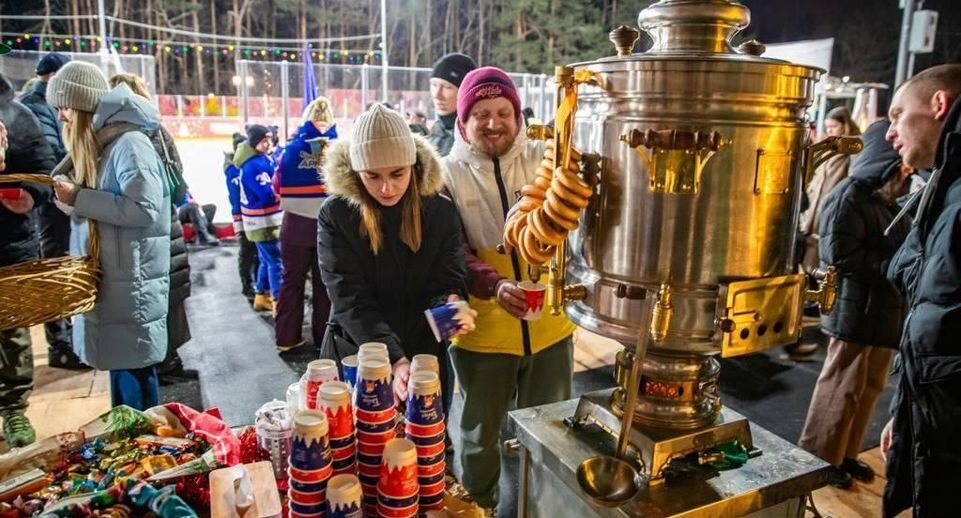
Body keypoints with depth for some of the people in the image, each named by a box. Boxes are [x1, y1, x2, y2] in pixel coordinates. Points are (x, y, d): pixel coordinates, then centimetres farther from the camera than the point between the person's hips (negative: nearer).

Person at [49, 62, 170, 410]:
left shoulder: (130, 144, -15)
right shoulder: (97, 144, 13)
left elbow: (145, 209, -23)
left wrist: (79, 198, -18)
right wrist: (66, 188, 3)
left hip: (132, 280, -9)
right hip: (109, 276, 9)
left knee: (134, 367, -1)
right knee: (119, 362, 16)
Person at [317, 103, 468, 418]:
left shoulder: (441, 212, -7)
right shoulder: (335, 215, -12)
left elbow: (448, 283, -8)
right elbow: (349, 300, -19)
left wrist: (451, 305, -32)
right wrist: (395, 360, -32)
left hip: (426, 361, 2)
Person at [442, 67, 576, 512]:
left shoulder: (543, 160, 0)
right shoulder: (448, 174, -5)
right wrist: (494, 285, -29)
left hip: (549, 325, 2)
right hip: (483, 331, -1)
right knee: (480, 436, 19)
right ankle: (478, 508, 44)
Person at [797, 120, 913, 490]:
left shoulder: (890, 202, 13)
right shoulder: (850, 196, -14)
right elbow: (840, 256, -21)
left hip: (885, 311, 9)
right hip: (856, 312, -9)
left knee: (869, 388, 16)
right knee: (842, 390, 1)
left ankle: (845, 454, 30)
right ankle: (819, 458, 16)